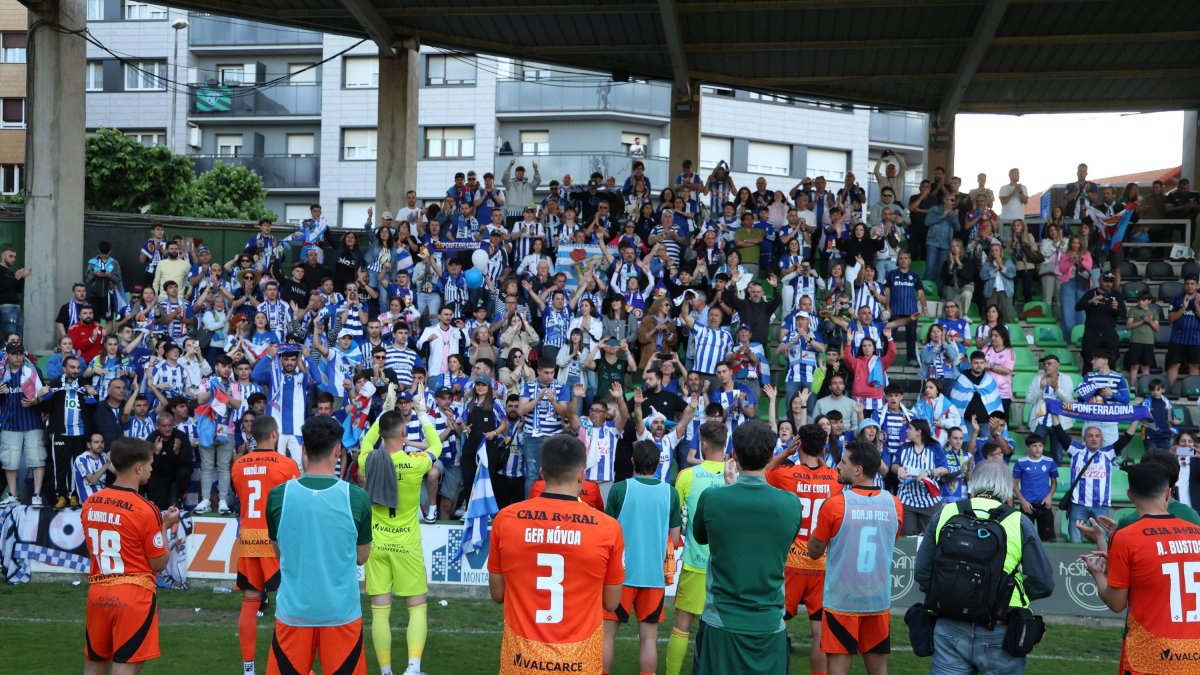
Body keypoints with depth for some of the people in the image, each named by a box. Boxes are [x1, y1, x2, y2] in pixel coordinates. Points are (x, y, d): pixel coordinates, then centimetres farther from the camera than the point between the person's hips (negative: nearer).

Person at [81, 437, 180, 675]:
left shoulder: (89, 504, 4)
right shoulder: (145, 510, -14)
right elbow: (159, 564, -9)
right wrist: (164, 527, 5)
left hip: (97, 592, 6)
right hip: (133, 594, -6)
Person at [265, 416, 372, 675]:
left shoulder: (278, 496, -7)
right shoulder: (357, 498, -10)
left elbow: (279, 551, 9)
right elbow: (361, 557, 4)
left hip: (293, 610, 1)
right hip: (342, 611, -1)